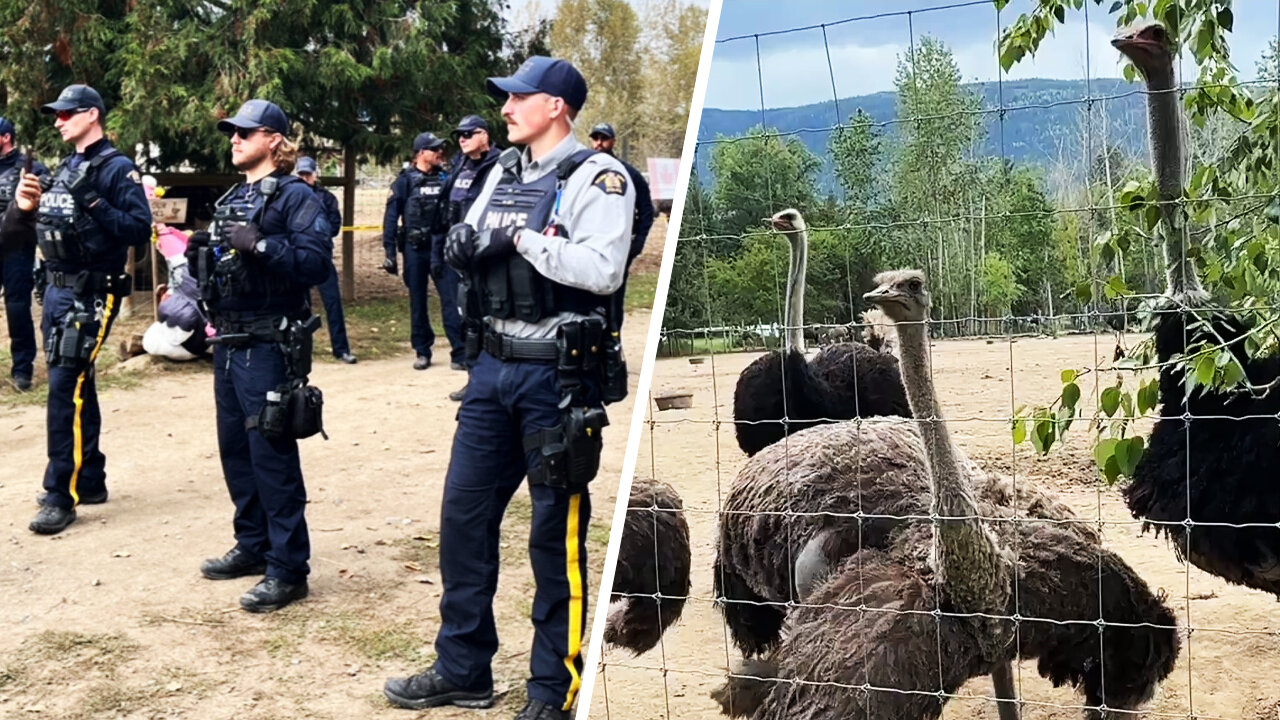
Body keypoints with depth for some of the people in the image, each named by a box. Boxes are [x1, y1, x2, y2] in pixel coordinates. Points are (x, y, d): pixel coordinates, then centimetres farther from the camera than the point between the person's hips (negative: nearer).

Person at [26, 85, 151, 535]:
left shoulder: (117, 169, -9)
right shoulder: (66, 167, 15)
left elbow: (139, 231, -17)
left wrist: (94, 202, -24)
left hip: (90, 294, -9)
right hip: (57, 289, 9)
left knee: (66, 387, -11)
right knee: (75, 385, 14)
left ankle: (61, 495, -7)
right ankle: (90, 480, 24)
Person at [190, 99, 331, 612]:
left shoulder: (294, 197, -8)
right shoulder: (230, 200, 18)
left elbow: (317, 262, -21)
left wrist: (260, 244, -27)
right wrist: (200, 256, 2)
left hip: (269, 347, -9)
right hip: (228, 343, 9)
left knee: (272, 456, -6)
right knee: (235, 451, 15)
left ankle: (287, 570, 0)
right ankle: (253, 546, 29)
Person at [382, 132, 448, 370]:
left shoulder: (445, 178, 7)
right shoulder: (405, 180, -1)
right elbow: (391, 216, -3)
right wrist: (390, 251, -9)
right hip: (415, 249, -1)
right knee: (417, 301, 6)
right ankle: (422, 351, 14)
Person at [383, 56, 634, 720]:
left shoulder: (596, 178, -10)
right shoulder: (504, 170, 15)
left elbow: (601, 270, -22)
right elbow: (465, 247, 15)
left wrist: (521, 237, -15)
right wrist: (464, 245, -8)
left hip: (556, 374, -8)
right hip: (492, 366, 8)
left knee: (556, 534, 1)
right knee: (463, 516, 12)